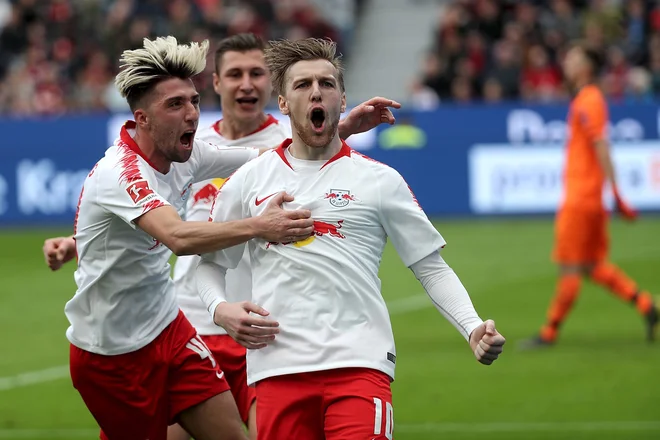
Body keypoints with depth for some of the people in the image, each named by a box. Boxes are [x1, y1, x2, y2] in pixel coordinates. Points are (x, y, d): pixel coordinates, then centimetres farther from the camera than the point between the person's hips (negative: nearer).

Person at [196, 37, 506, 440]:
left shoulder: (379, 180, 7)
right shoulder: (248, 181, 13)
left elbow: (431, 267, 8)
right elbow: (211, 263, 21)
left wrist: (473, 328, -6)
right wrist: (221, 309, 0)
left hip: (360, 362, -2)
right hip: (277, 367, 2)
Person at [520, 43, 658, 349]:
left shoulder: (588, 103, -13)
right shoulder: (585, 101, 16)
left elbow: (602, 148, -18)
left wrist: (614, 192, -22)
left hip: (580, 199, -10)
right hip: (590, 200, 10)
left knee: (570, 267, -3)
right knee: (593, 266, 11)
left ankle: (550, 332, 2)